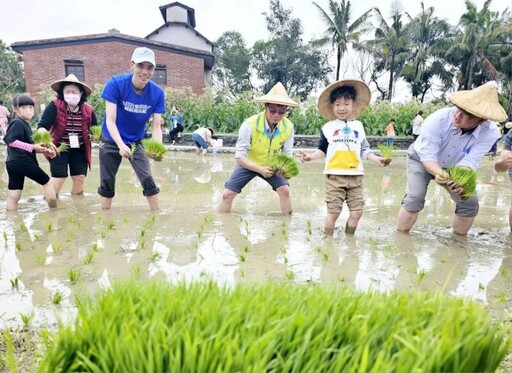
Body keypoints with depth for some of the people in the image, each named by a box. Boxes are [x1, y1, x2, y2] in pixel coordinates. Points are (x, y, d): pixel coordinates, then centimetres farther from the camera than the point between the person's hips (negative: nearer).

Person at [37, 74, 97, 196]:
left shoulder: (88, 110, -7)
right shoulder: (55, 106, -16)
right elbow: (42, 126, -21)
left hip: (79, 150, 3)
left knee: (80, 177, 4)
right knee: (59, 176, -9)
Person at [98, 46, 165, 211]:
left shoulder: (157, 93, -17)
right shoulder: (116, 83, -23)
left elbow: (156, 127, -15)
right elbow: (110, 121, -25)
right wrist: (121, 145, -41)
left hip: (136, 142, 1)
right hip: (112, 141, -1)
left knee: (148, 180, -5)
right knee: (107, 182, 9)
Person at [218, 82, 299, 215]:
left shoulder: (288, 127, -21)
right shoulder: (249, 125, -32)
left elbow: (287, 153, -9)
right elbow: (239, 156, -29)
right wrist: (260, 169, -40)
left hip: (270, 165, 2)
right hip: (249, 164, -2)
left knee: (284, 190, -16)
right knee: (227, 194, -8)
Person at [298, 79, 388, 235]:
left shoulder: (358, 126, 12)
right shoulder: (328, 127, 5)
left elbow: (364, 150, 13)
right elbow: (322, 149, 6)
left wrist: (376, 159, -1)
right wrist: (311, 157, -11)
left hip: (355, 175, 3)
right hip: (335, 175, -2)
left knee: (357, 211, 4)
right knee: (333, 211, 0)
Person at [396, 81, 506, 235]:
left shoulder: (490, 132, -29)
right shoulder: (437, 119, -37)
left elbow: (469, 162, -32)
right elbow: (428, 157, -35)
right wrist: (439, 173, -56)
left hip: (452, 167, 3)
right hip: (421, 160, -3)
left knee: (470, 202, -5)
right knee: (415, 198, -23)